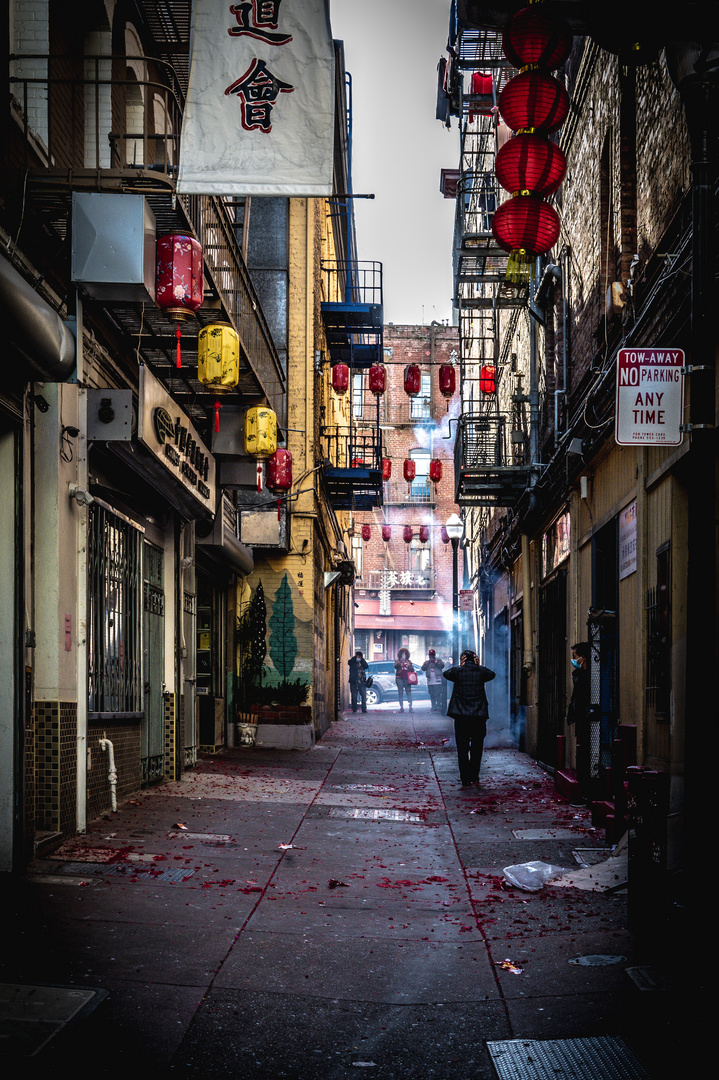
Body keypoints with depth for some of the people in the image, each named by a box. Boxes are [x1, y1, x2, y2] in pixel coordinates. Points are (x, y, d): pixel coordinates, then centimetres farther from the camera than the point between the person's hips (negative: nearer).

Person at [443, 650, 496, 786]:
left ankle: (465, 779, -1)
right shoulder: (481, 671, -1)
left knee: (462, 748, 3)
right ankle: (474, 777, 21)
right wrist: (479, 666, 21)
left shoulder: (458, 672, -4)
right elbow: (492, 674, 23)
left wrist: (460, 666, 20)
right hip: (479, 716, 1)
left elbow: (446, 674, 20)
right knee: (476, 748, 15)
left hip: (461, 717, -1)